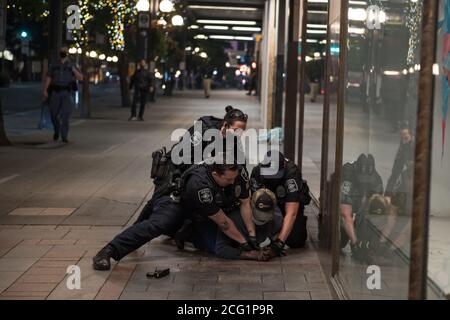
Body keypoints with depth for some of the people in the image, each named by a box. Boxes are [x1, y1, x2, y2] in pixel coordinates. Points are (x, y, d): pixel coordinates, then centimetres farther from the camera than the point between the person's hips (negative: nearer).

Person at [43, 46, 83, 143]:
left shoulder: (71, 66, 10)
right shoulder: (54, 66, 13)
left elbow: (81, 78, 4)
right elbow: (48, 78, 7)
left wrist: (74, 71, -14)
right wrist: (45, 91, -3)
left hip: (67, 92, -2)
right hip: (55, 92, 2)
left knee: (65, 115, -13)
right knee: (54, 114, 3)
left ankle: (64, 137, -12)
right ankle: (56, 131, 29)